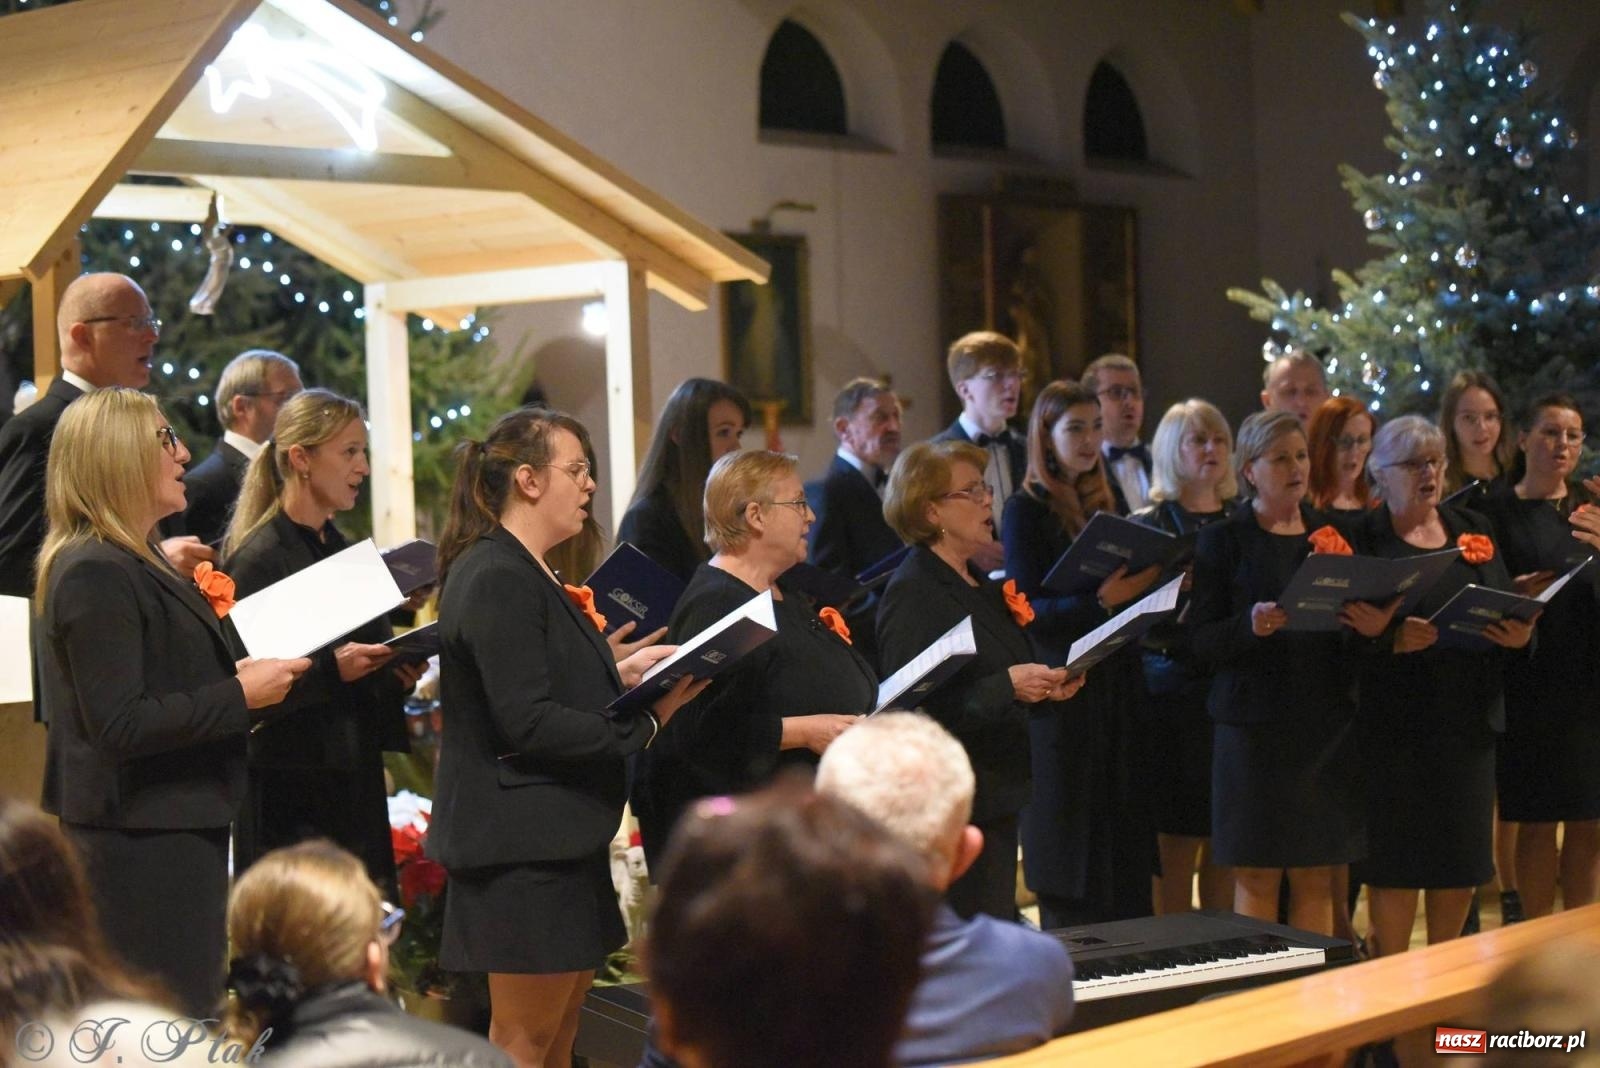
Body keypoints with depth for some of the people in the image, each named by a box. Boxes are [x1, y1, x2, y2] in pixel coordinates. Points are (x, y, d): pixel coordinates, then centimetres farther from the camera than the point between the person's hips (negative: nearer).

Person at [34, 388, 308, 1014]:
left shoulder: (139, 563, 16)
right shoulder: (97, 574, -17)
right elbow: (117, 725, -23)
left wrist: (243, 680, 9)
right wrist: (239, 695, -19)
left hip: (178, 827, 11)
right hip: (144, 838, -11)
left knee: (186, 1024, 14)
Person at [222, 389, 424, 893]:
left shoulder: (344, 551, 15)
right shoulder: (258, 558, -10)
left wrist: (397, 672, 3)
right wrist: (330, 669, -24)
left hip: (354, 783, 8)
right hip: (291, 790, -8)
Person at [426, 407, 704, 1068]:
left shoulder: (524, 573, 16)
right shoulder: (497, 579, -17)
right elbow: (527, 724, -23)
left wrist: (618, 676, 5)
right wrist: (642, 725, -18)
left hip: (556, 835, 11)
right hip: (525, 842, -11)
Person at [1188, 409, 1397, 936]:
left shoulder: (1331, 533, 13)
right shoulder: (1223, 541, 1)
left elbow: (1359, 623, 14)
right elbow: (1201, 640, -6)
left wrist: (1373, 627, -8)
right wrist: (1251, 625, -24)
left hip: (1328, 722, 4)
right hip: (1255, 724, -4)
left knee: (1317, 879, 6)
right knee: (1256, 878, -2)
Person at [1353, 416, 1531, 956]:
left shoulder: (1474, 531, 14)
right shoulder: (1362, 537, -1)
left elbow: (1509, 607, 13)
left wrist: (1520, 634, -8)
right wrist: (1390, 639, -25)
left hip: (1467, 718, 5)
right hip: (1394, 722, -5)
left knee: (1462, 857, 9)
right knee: (1396, 859, -1)